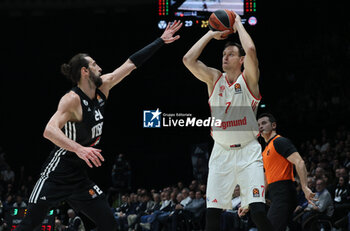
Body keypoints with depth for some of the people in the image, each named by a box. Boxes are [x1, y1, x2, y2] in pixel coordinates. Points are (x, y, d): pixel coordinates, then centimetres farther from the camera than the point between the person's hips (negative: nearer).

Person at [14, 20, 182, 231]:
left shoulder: (103, 87, 2)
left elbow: (131, 64, 10)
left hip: (80, 178, 8)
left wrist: (161, 41, 13)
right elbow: (50, 130, -35)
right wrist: (79, 149, -50)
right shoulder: (72, 100, -20)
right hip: (56, 175, -8)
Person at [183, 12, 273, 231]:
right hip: (221, 152, 4)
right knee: (212, 212, -3)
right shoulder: (214, 79, 9)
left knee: (258, 211, -16)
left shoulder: (248, 79, -1)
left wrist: (239, 25, -5)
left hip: (248, 151, -3)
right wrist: (211, 34, 2)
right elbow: (188, 60, -3)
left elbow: (251, 50, -20)